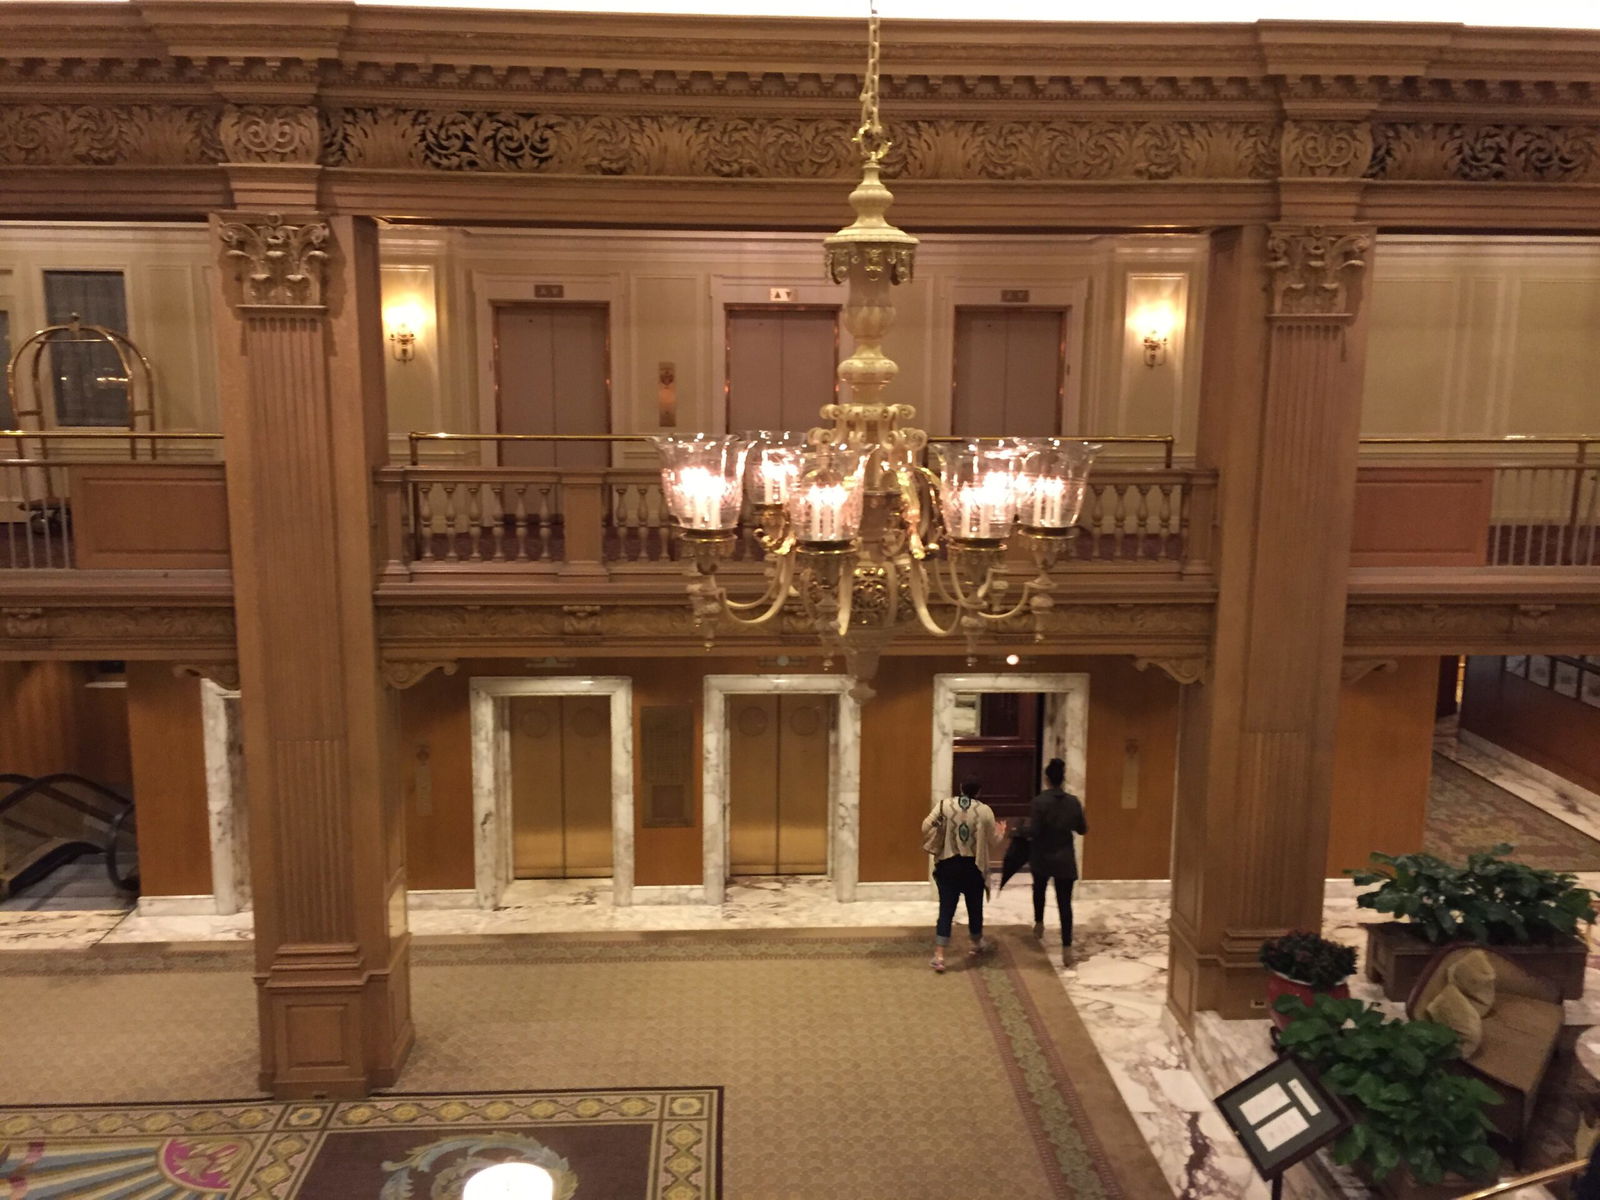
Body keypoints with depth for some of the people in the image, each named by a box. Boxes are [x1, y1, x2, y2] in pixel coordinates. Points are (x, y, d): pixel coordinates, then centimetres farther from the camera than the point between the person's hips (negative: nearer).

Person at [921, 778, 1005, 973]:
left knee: (946, 909, 3)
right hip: (973, 867, 0)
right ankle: (977, 945, 40)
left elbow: (925, 828, -7)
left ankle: (939, 956, -4)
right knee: (975, 908, 19)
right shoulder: (985, 811, -5)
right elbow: (994, 844, 2)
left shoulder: (945, 805, -4)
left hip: (948, 865, 0)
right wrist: (1000, 832, 23)